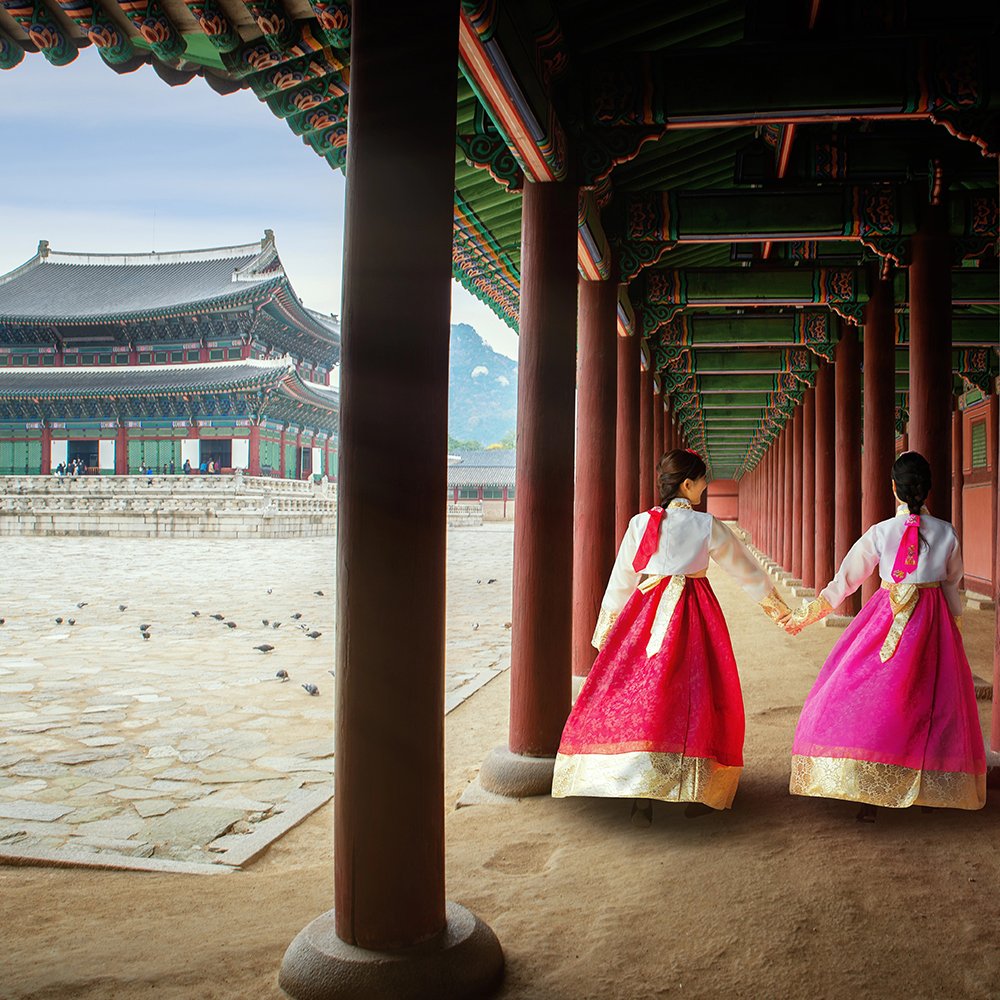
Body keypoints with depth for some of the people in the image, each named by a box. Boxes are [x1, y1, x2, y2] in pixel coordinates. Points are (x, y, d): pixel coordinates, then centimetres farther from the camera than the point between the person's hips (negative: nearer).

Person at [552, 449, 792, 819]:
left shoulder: (640, 523, 2)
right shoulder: (707, 526, -1)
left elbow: (621, 578, 8)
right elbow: (745, 568, 11)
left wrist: (607, 628, 20)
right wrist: (775, 605, 26)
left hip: (646, 614, 1)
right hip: (694, 614, -1)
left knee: (639, 691, 2)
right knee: (694, 695, 8)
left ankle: (641, 798, -3)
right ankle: (698, 793, 14)